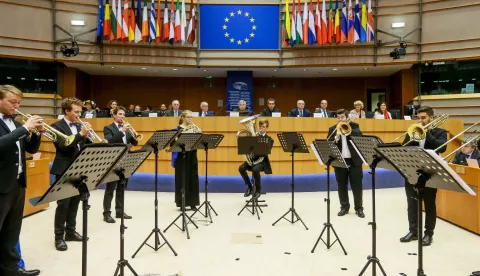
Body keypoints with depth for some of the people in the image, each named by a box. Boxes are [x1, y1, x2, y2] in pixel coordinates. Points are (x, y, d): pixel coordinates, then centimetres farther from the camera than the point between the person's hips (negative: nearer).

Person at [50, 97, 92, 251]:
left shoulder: (79, 126, 13)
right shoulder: (56, 126, -7)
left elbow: (84, 146, 12)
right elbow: (63, 146, -20)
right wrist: (81, 134, -26)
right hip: (64, 170, -7)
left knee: (74, 203, 13)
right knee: (63, 204, -3)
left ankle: (70, 232, 24)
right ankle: (59, 237, 7)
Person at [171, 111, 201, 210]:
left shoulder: (194, 129, 9)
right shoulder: (178, 129, -5)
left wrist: (199, 132, -12)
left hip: (192, 156, 5)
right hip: (182, 157, -4)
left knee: (193, 179, 6)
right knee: (182, 179, 0)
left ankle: (193, 203, 15)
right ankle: (182, 203, 11)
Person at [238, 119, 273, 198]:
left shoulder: (269, 139, 0)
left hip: (262, 160, -4)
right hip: (252, 159, 4)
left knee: (255, 169, -35)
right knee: (241, 168, -24)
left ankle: (258, 189, -9)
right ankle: (250, 186, -2)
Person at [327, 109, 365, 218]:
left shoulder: (354, 126, 3)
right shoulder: (332, 129, 5)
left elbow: (360, 136, -15)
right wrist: (336, 137, -21)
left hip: (354, 160, -1)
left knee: (357, 186, 3)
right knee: (342, 186, 8)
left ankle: (359, 208, 15)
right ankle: (344, 207, 21)